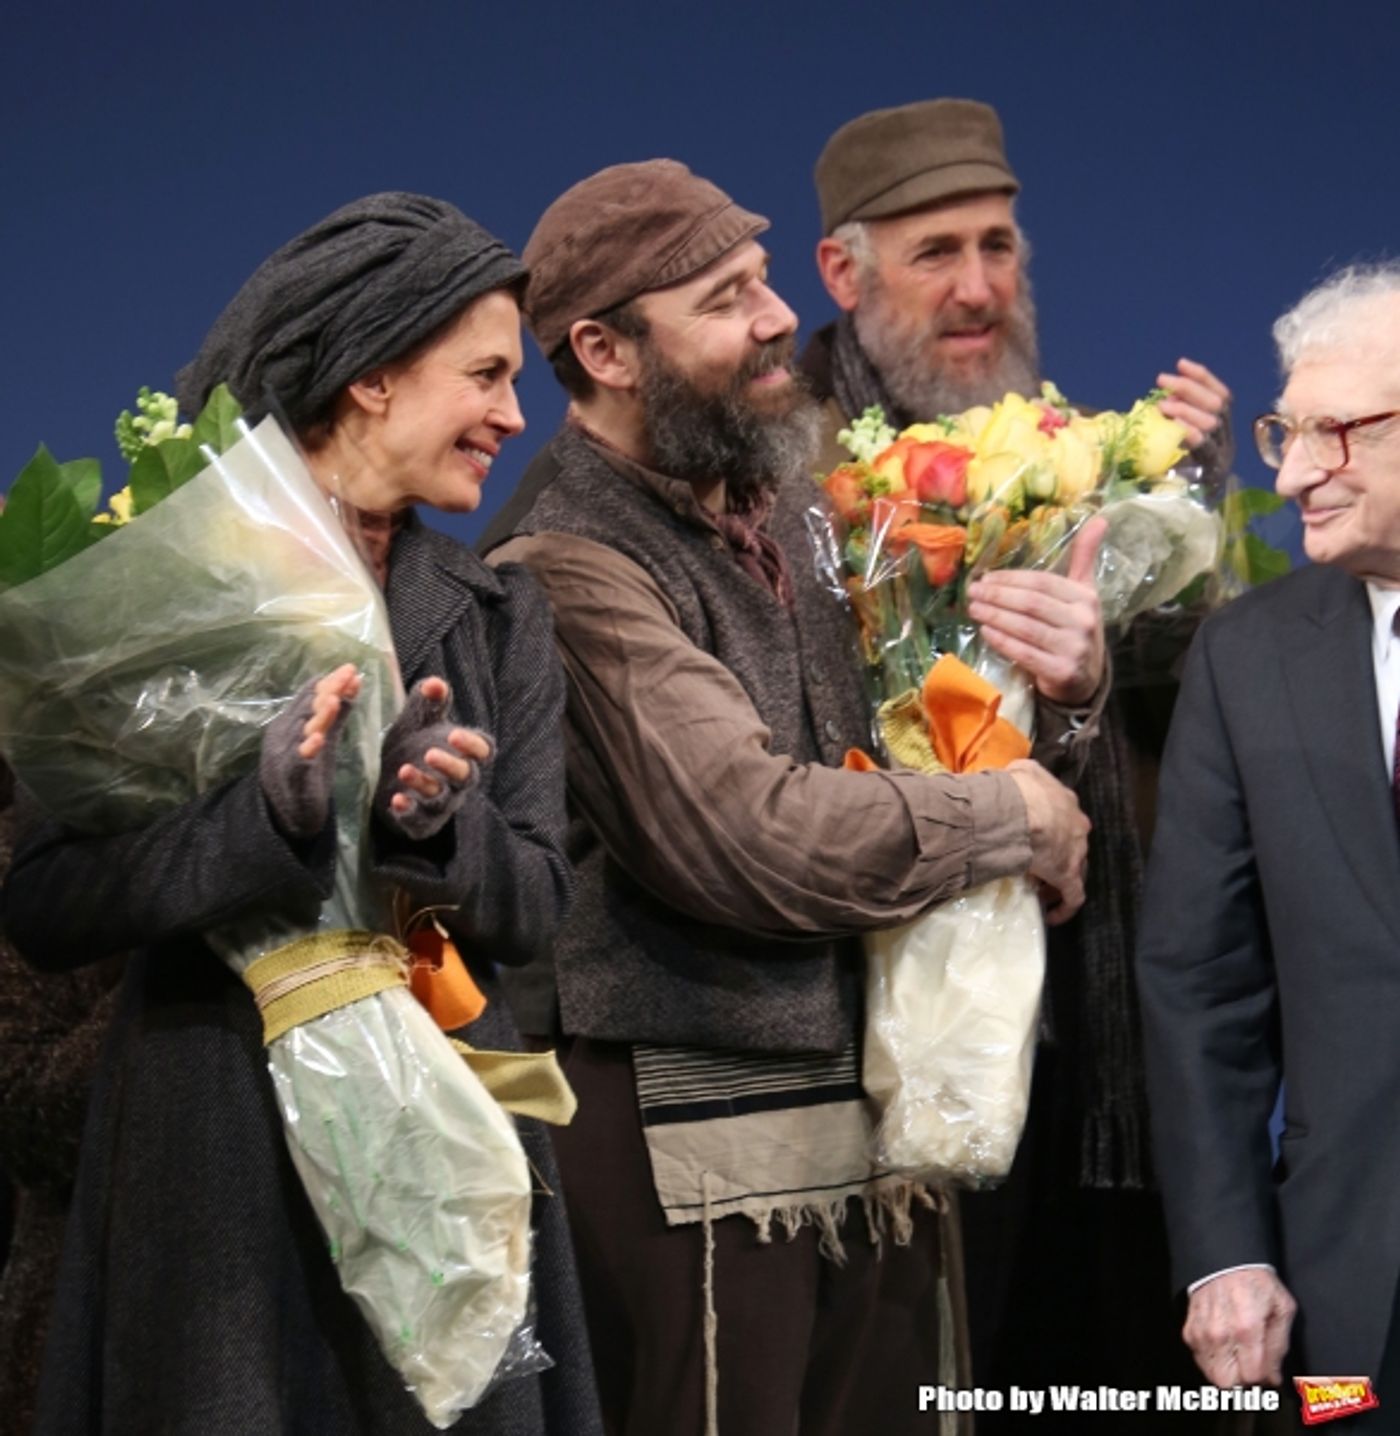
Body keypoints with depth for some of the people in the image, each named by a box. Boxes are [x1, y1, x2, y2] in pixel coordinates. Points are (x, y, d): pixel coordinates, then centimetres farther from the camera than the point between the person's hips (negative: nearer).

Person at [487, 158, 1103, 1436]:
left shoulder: (793, 521, 9)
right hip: (703, 1154, -7)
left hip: (882, 1129, 7)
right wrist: (1016, 814, -9)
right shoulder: (571, 569, -15)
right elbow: (759, 836, -23)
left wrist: (1059, 698, -6)